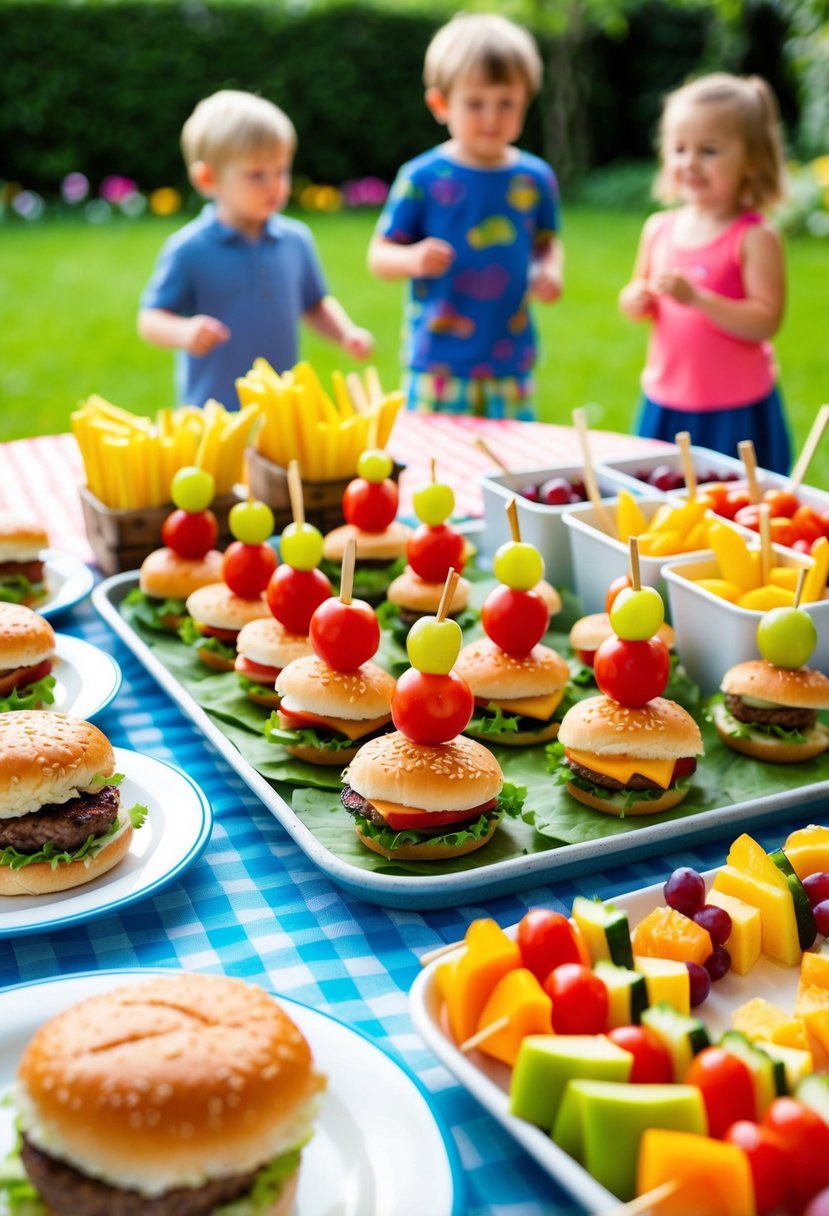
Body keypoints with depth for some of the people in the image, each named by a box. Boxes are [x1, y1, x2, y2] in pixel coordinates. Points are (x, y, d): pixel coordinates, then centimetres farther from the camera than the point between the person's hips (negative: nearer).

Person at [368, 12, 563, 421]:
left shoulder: (536, 178, 5)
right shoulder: (422, 178, -5)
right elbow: (379, 254, -2)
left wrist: (550, 271, -4)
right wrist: (413, 259, -22)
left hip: (511, 362, 3)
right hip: (439, 365, -3)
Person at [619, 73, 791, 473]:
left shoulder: (755, 237, -12)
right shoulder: (658, 228, 5)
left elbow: (766, 321, -19)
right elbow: (638, 294, 17)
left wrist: (696, 297, -29)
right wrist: (635, 301, -7)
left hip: (734, 411, -5)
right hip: (665, 403, 5)